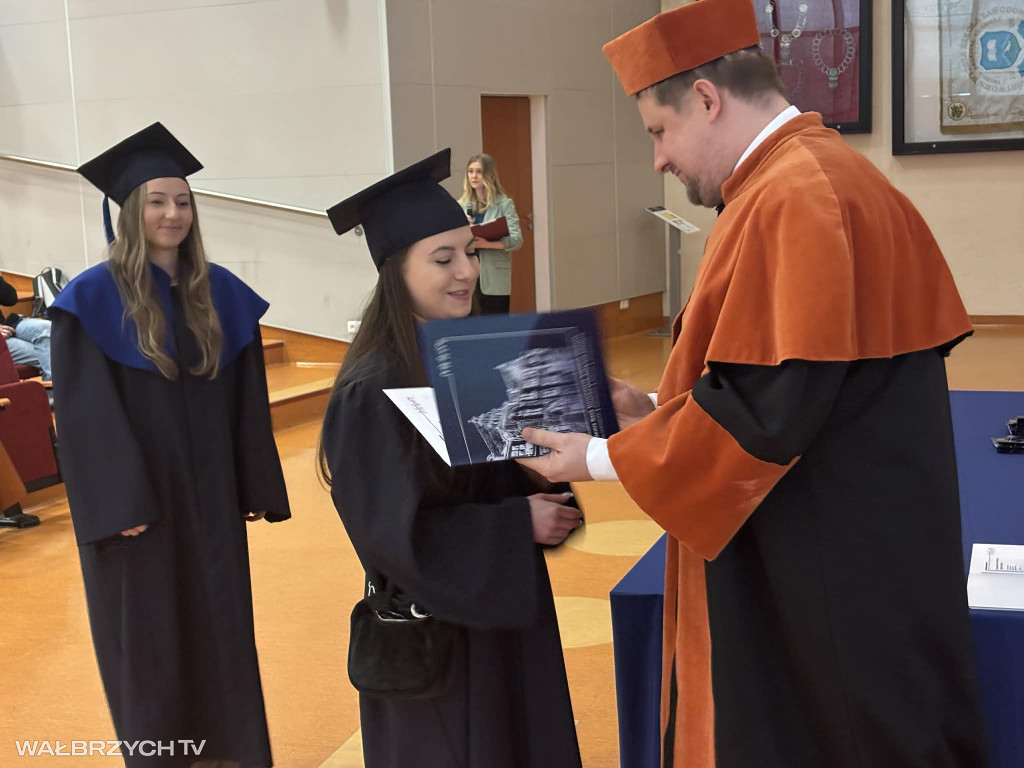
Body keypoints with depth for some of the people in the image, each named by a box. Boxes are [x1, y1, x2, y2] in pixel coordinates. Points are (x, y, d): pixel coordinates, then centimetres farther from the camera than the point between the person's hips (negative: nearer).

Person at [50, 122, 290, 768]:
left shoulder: (221, 294, 5)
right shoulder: (94, 299, -9)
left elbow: (246, 402, 6)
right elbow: (86, 410, -13)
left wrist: (258, 487, 4)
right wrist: (117, 502, -19)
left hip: (209, 496, 4)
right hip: (134, 497, -4)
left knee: (222, 625, 10)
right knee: (147, 637, 7)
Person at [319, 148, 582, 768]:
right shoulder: (372, 392, -21)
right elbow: (400, 533, -22)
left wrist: (545, 497, -8)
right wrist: (521, 525, -19)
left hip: (505, 608, 7)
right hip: (433, 623, -7)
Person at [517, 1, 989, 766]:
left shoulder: (794, 198, -22)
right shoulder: (814, 177, 12)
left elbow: (769, 405, -25)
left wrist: (601, 458, -13)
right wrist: (662, 409, 9)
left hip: (832, 580, -9)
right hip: (827, 558, 9)